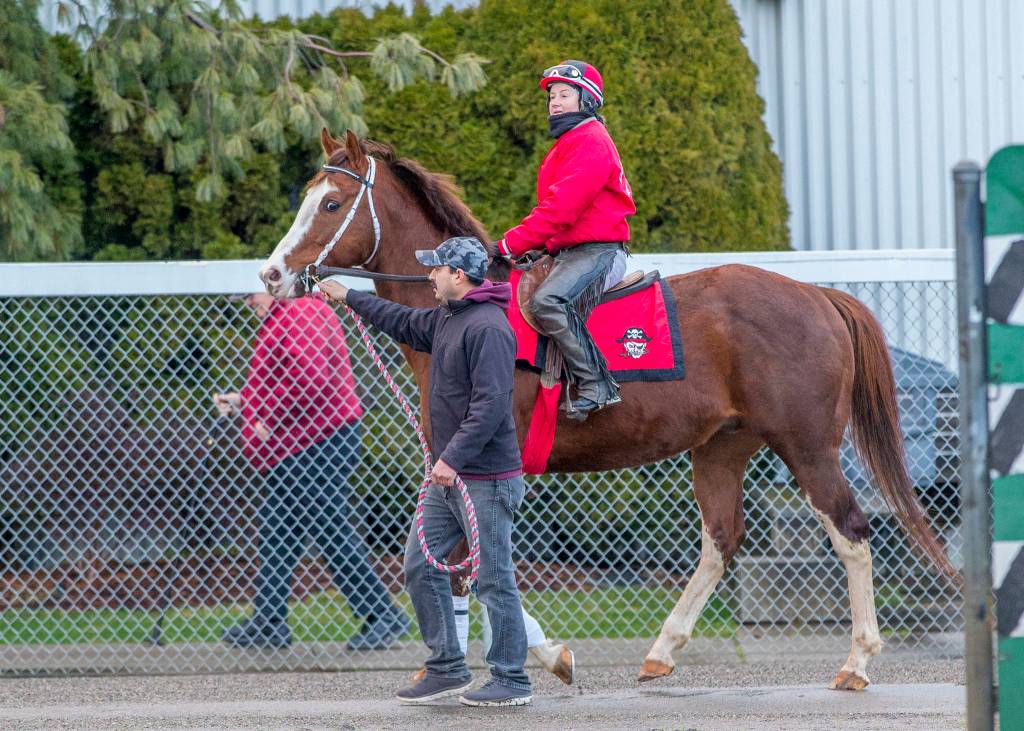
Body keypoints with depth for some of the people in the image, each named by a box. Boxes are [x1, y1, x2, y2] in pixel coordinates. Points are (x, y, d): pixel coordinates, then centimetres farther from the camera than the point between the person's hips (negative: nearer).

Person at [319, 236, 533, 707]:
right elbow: (406, 324, 34)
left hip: (486, 480, -10)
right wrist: (350, 298, 40)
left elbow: (489, 404, -26)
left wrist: (453, 457, -28)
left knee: (494, 580, -4)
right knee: (420, 566, 11)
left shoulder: (488, 328, -19)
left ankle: (512, 682, 4)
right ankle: (447, 668, 17)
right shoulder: (445, 319, 12)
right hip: (448, 476, 10)